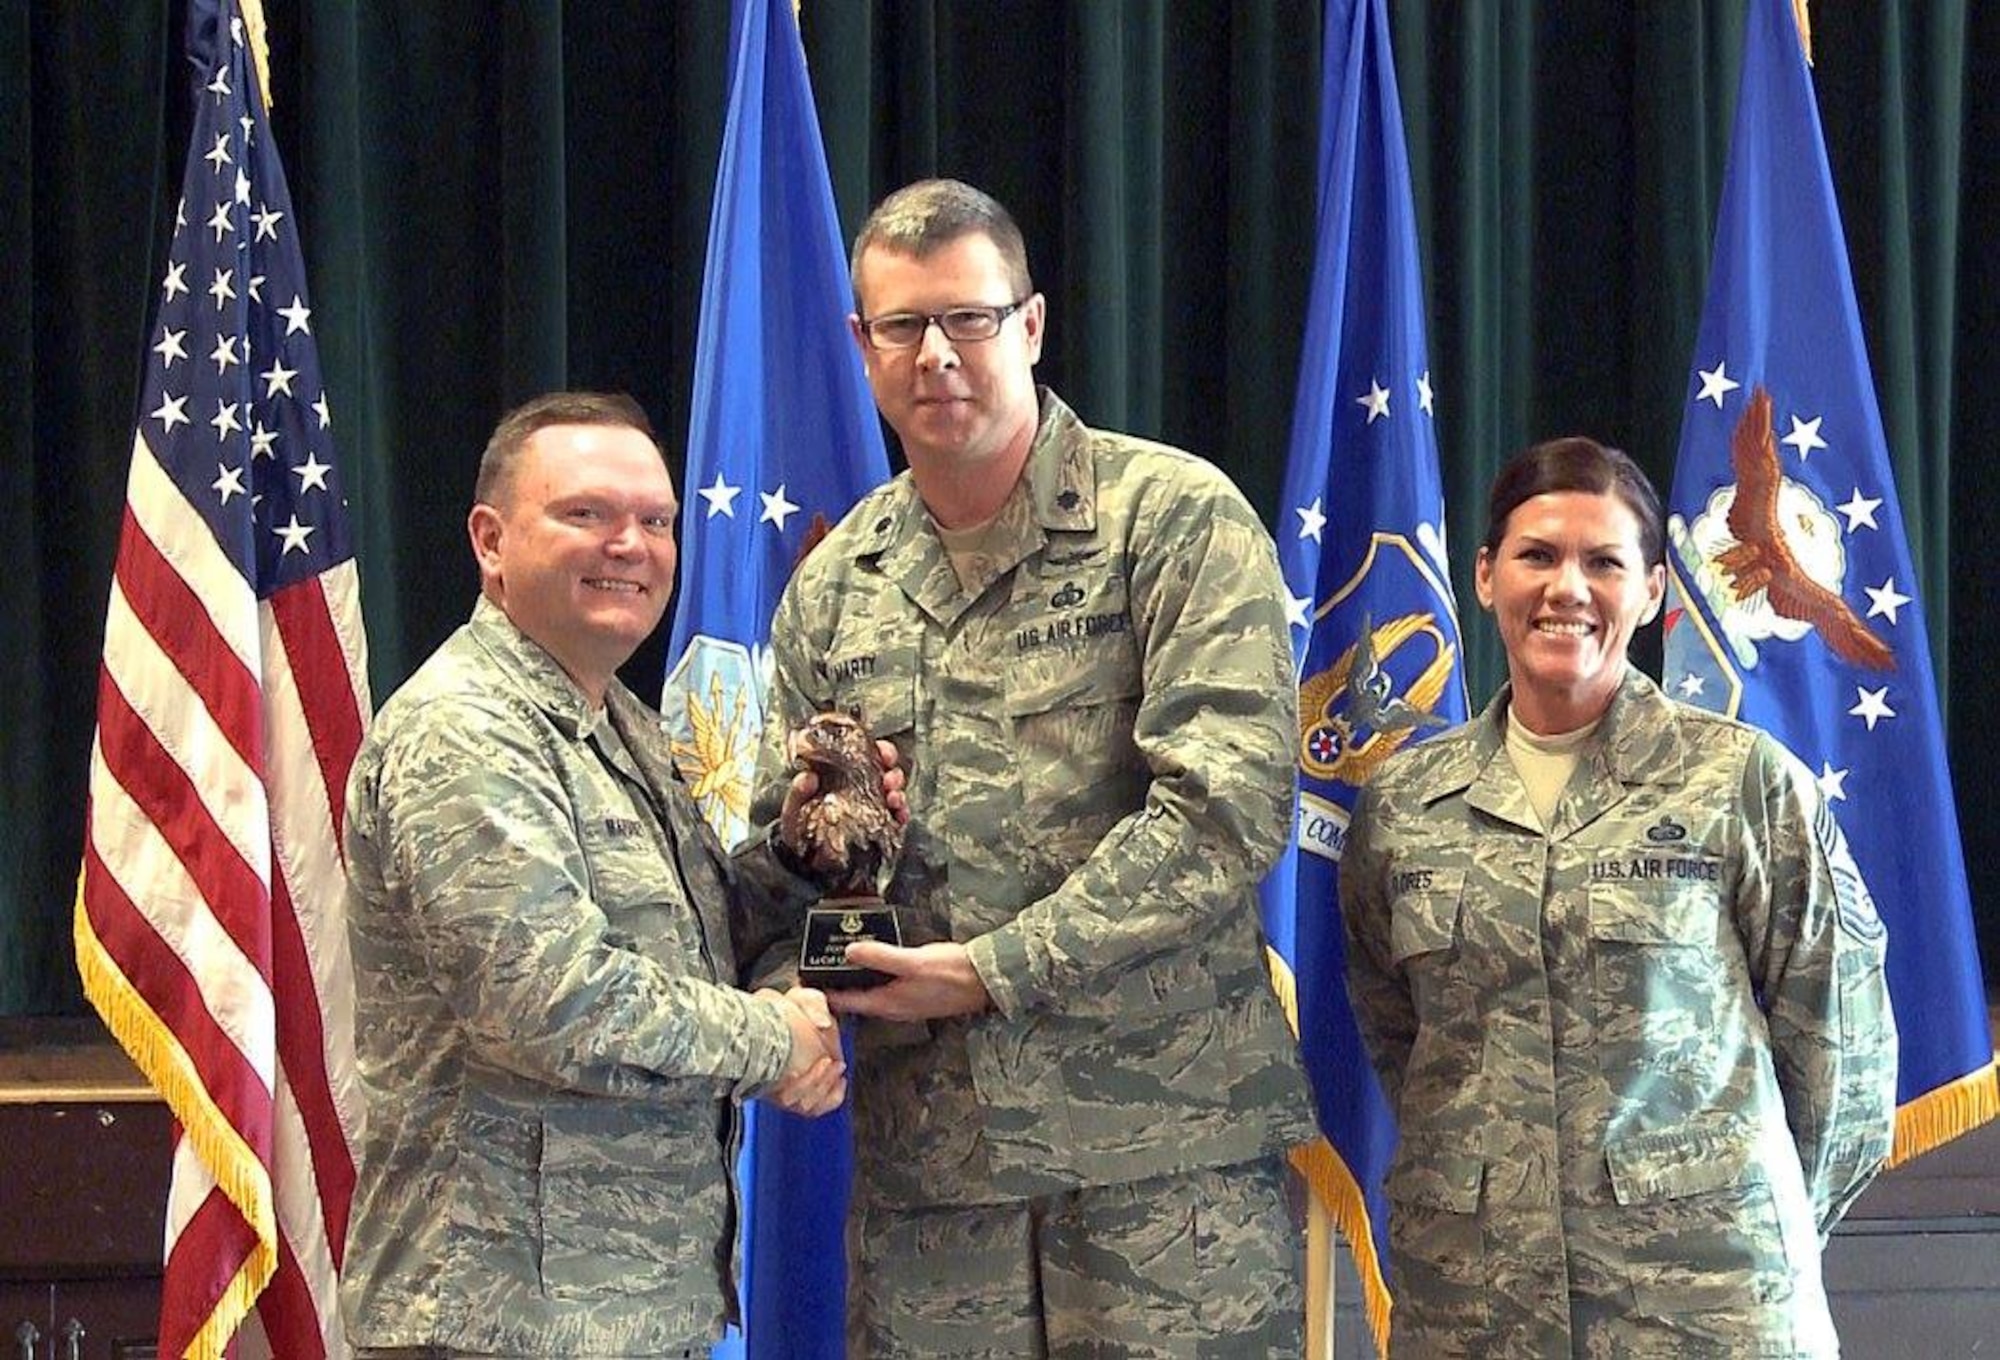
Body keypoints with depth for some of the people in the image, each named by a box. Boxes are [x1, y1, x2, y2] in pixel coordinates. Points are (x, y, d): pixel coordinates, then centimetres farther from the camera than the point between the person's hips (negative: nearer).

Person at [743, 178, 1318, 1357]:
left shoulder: (1176, 519, -2)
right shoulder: (832, 585, 14)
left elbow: (1227, 811, -12)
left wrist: (992, 971, -14)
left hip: (1163, 1133, -4)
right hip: (925, 1154, 4)